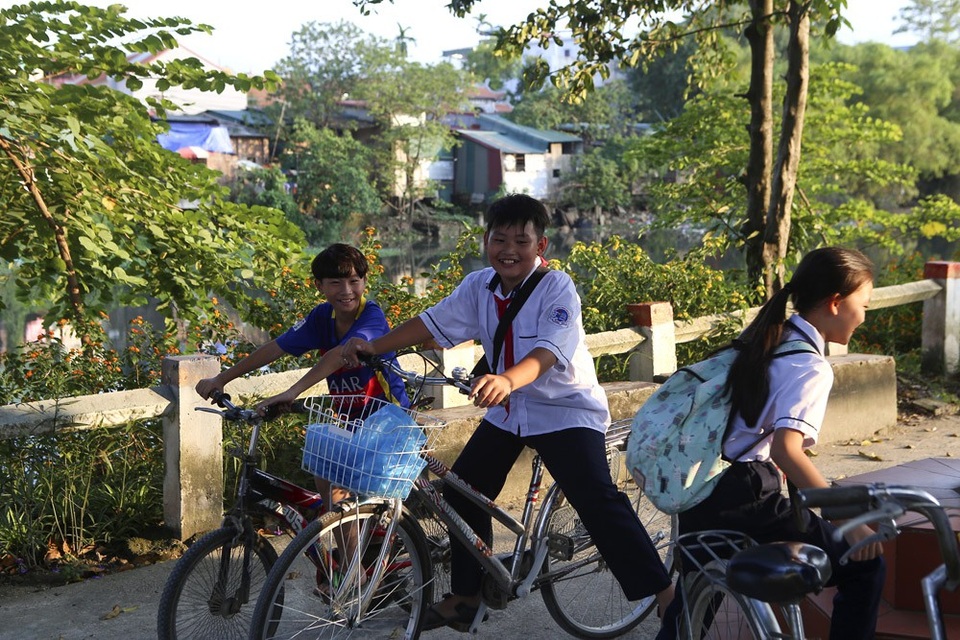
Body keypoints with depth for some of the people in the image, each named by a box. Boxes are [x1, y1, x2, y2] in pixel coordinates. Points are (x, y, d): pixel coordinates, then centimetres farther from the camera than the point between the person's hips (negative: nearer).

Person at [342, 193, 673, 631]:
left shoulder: (557, 287, -21)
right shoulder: (479, 285, -3)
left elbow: (547, 351, -36)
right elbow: (434, 323, 3)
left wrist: (507, 380, -55)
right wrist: (374, 347, -6)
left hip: (565, 410, -7)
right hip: (507, 412, 7)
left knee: (598, 501, -19)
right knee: (462, 492, 6)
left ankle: (665, 595, -11)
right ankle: (465, 597, 21)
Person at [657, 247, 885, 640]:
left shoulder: (764, 339, 11)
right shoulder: (811, 367, -13)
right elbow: (786, 450, -27)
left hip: (699, 493, 9)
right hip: (747, 500, -9)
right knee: (865, 566, 3)